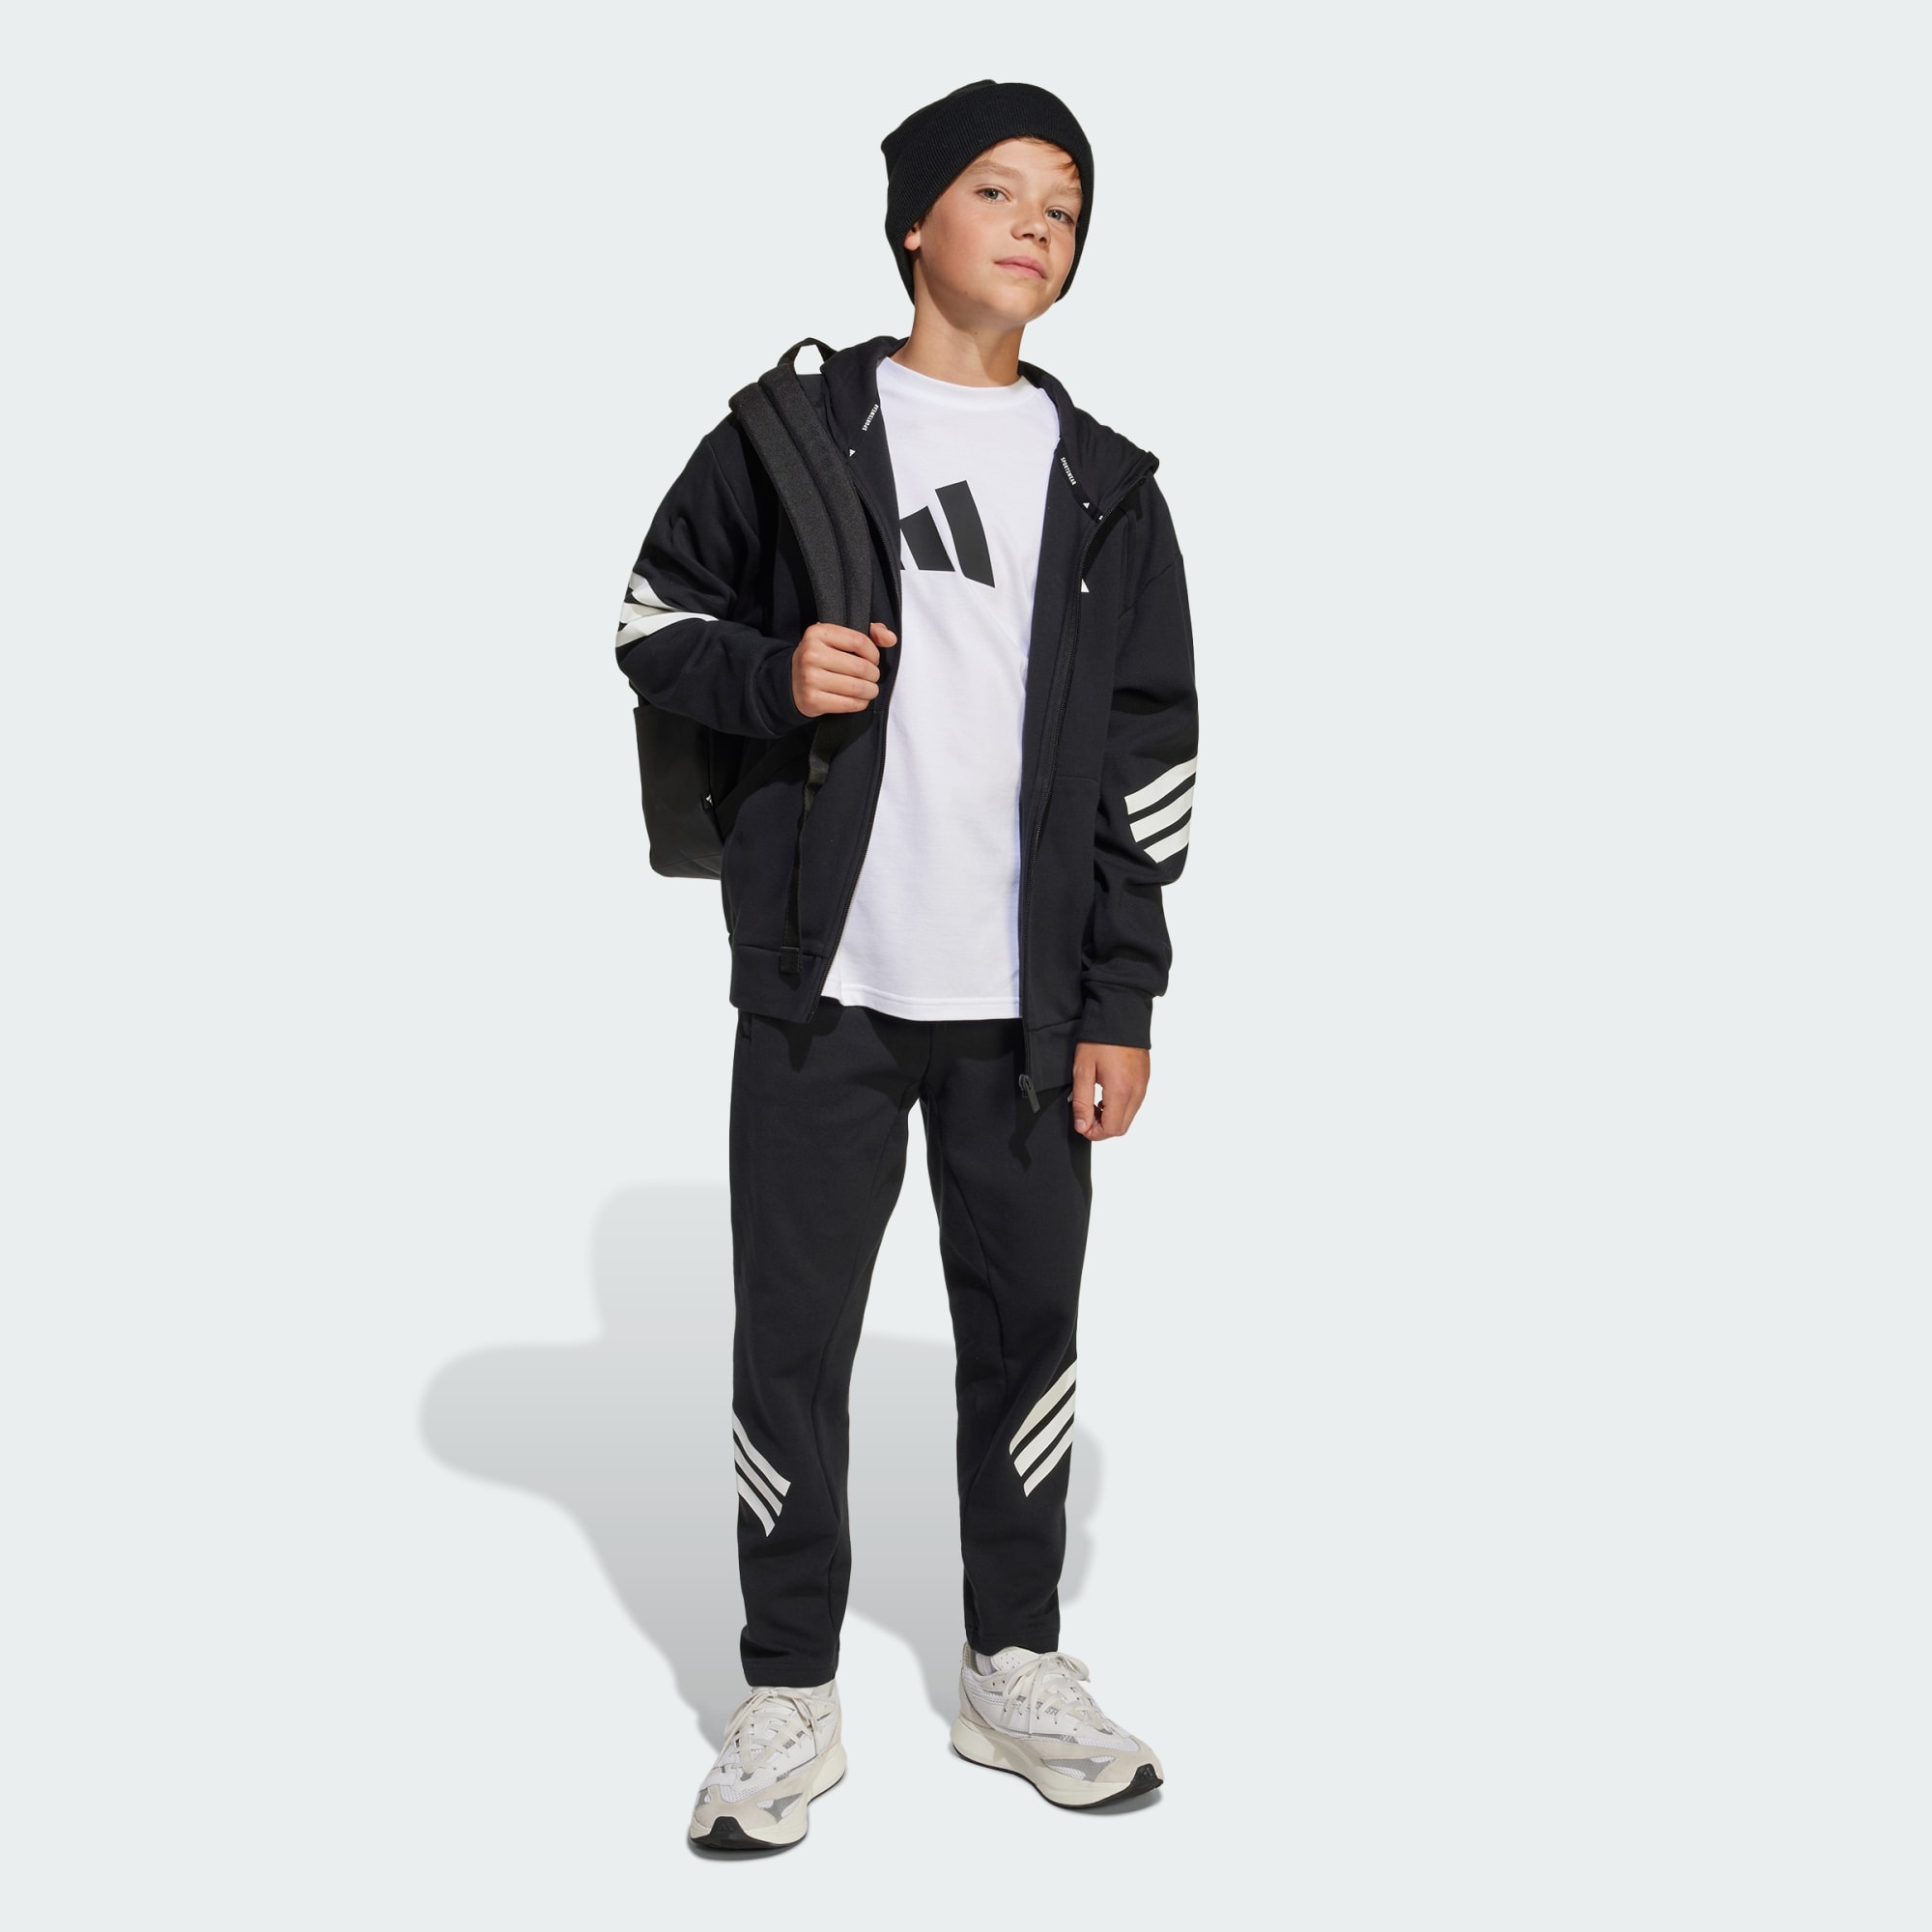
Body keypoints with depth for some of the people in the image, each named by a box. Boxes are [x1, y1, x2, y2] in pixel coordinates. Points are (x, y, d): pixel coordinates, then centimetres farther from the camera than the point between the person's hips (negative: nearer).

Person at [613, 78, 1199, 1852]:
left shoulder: (1108, 490, 9)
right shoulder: (792, 432, 4)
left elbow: (1151, 761, 8)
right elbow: (657, 620, 10)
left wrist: (1123, 1001, 2)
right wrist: (771, 678, -12)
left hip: (1027, 1003, 2)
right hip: (825, 984, -2)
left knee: (1026, 1324, 9)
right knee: (794, 1341, 3)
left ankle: (1015, 1669, 26)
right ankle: (793, 1699, 17)